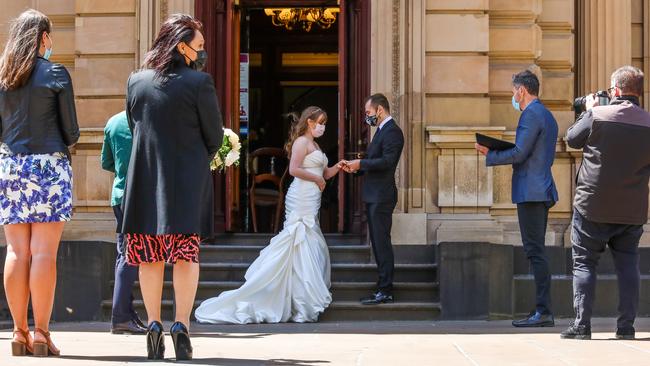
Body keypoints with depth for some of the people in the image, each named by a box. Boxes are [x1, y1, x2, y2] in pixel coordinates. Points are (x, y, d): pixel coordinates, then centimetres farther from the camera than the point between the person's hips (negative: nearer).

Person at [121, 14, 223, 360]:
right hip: (188, 182, -3)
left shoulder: (136, 81, 3)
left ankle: (153, 325, 8)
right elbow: (214, 136, -3)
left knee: (150, 257, 9)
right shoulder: (199, 82, -9)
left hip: (145, 179, 3)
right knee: (186, 254, 3)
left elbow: (134, 128, 13)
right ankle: (181, 324, -4)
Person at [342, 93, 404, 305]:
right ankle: (383, 289, 16)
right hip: (374, 196, 10)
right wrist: (357, 168, 7)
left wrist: (361, 163, -18)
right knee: (378, 243, 12)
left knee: (382, 242, -8)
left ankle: (385, 291, -6)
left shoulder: (392, 131, -13)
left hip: (382, 197, -10)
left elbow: (387, 161, -23)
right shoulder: (382, 130, 19)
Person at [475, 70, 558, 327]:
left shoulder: (531, 114, -12)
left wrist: (489, 154, -5)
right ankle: (542, 312, 12)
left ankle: (544, 312, -11)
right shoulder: (547, 115, 20)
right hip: (542, 191, 10)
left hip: (530, 191, -10)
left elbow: (519, 153, -18)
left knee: (535, 250, -10)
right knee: (536, 251, 11)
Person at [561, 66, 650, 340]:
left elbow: (572, 139, 5)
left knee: (584, 263, 5)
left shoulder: (597, 116, -11)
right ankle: (626, 326, 8)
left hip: (594, 207, -3)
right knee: (627, 264, 10)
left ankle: (581, 325, 1)